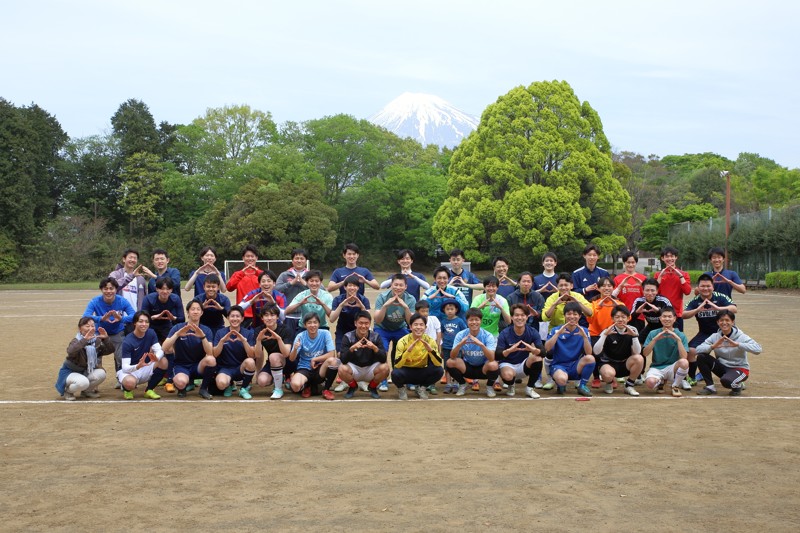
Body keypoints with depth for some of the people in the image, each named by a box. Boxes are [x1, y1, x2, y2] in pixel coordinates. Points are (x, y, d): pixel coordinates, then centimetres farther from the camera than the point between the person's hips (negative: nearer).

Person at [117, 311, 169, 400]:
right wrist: (137, 366, -50)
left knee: (163, 362, -23)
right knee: (130, 382, -40)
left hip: (145, 367, 5)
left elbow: (159, 350, -17)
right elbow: (125, 367, -27)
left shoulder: (151, 333, -7)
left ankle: (149, 390, -3)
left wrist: (156, 358, -42)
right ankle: (126, 389, 2)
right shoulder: (128, 341, -22)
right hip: (129, 370, -5)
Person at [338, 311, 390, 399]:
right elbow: (343, 360, -22)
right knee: (342, 369, -32)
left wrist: (375, 348, -37)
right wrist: (352, 348, -39)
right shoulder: (348, 337, -13)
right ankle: (353, 386, 3)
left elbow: (383, 359, -19)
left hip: (370, 369, 1)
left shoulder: (376, 337, -11)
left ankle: (373, 387, 3)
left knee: (385, 367, -29)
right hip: (354, 369, 0)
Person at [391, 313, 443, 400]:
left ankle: (422, 388, 4)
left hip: (422, 373, 2)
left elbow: (439, 364, -20)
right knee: (395, 373, -34)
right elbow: (397, 365, -28)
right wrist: (408, 350, -41)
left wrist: (431, 350, -37)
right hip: (407, 371, -2)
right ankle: (401, 388, 2)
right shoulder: (403, 341, -18)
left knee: (439, 371, -25)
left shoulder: (430, 341, -12)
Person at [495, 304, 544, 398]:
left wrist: (533, 350, -45)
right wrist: (509, 350, -44)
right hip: (507, 364, -2)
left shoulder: (533, 332, -9)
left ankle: (530, 388, -5)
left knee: (537, 358, -28)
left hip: (523, 365, 2)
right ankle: (511, 385, 4)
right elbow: (497, 356, -23)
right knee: (508, 375, -36)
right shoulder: (505, 334, -15)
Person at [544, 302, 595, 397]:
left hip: (576, 367, 3)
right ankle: (561, 385, 2)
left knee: (590, 358, -28)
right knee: (562, 379, -38)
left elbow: (589, 353, -10)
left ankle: (582, 386, -5)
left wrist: (584, 336, -24)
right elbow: (547, 348, -16)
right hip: (559, 365, -3)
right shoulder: (556, 330, 0)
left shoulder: (583, 331, 3)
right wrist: (558, 333, -24)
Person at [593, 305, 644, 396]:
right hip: (609, 363, -3)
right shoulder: (608, 331, -11)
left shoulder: (632, 330, -4)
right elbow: (596, 352, -23)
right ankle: (609, 382, 3)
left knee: (639, 358, -28)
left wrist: (634, 335, -28)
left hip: (625, 364, 3)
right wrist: (605, 334, -32)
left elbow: (637, 352, -15)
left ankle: (629, 386, -5)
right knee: (608, 374, -38)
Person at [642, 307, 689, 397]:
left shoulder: (680, 335, 0)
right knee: (650, 382, -33)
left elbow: (684, 357, -14)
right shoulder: (653, 334, 3)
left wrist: (678, 339, -23)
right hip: (656, 368, 1)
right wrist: (655, 339, -20)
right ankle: (660, 381, 9)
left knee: (684, 362, -34)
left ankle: (675, 387, -4)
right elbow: (645, 353, -9)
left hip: (672, 368, 0)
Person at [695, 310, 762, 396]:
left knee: (726, 380, -36)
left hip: (740, 369, -4)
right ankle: (710, 387, -3)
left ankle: (738, 386, 2)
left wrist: (737, 344, -37)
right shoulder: (715, 336, -4)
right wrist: (712, 346, -31)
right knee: (701, 357, -16)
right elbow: (698, 349, -13)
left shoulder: (741, 336, -14)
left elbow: (758, 349, -29)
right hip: (722, 368, 4)